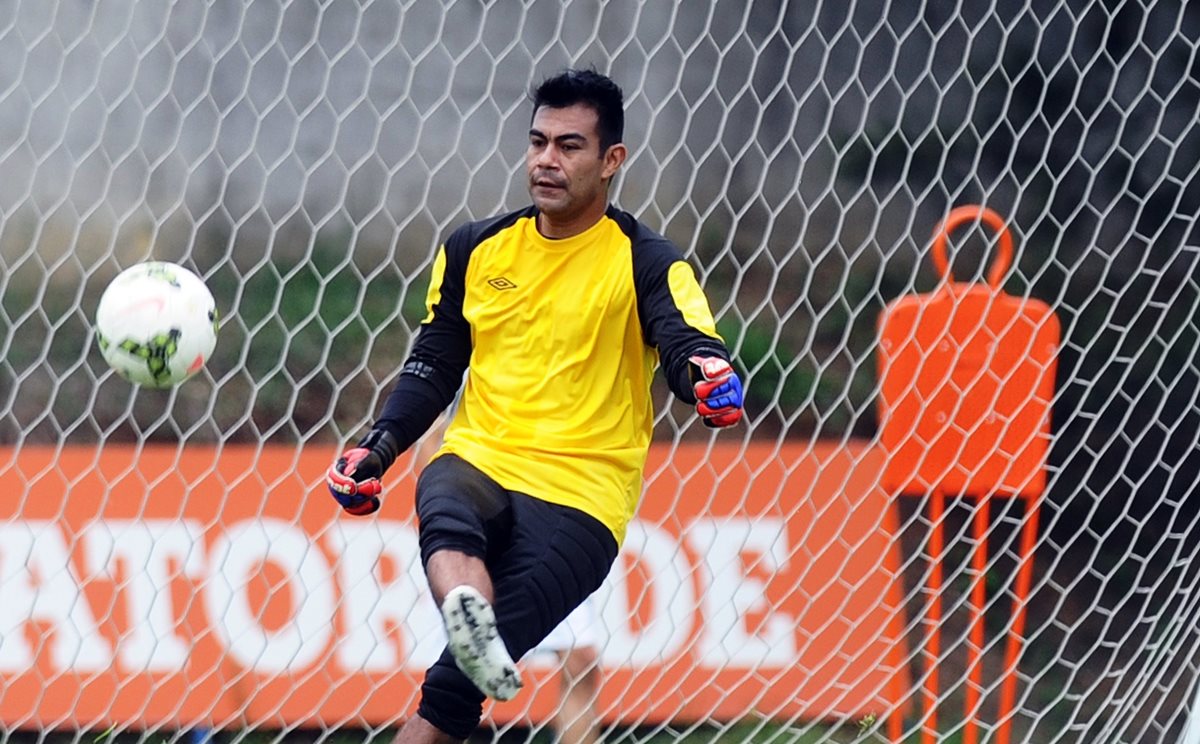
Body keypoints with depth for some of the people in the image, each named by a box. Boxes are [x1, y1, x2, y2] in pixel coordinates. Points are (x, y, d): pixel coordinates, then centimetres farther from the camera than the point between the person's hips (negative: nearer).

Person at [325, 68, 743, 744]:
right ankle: (468, 619, -67)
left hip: (581, 492, -3)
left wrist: (713, 380, -39)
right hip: (477, 461, 3)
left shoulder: (646, 263, 1)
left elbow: (688, 343, -15)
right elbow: (434, 364, 22)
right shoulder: (475, 250, 14)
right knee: (447, 517, -38)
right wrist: (380, 448, 7)